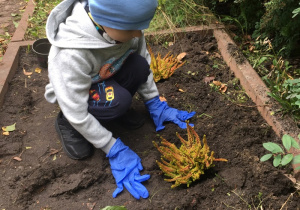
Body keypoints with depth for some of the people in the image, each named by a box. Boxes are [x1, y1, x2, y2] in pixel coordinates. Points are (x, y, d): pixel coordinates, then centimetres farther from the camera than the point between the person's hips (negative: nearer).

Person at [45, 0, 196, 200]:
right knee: (118, 101, -33)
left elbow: (144, 66, -8)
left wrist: (156, 106, -6)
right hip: (71, 92, -5)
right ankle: (67, 122, -4)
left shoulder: (122, 23, -25)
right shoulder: (71, 54, -41)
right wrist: (116, 151, -25)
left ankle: (117, 110, 3)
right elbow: (77, 113, -32)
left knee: (139, 66, -24)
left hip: (107, 79, 5)